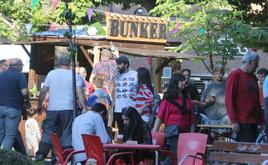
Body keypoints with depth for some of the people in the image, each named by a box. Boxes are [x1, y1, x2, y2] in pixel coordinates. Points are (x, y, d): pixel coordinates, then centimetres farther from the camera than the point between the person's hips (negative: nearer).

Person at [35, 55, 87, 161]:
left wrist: (39, 105, 16)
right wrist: (84, 108, -11)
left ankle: (40, 155, -1)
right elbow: (80, 92, -9)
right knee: (67, 134, 4)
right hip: (67, 109, -1)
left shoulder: (51, 74, 7)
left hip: (52, 109, 1)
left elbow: (43, 91, 6)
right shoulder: (74, 75, 2)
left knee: (48, 133, 7)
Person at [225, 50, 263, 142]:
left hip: (254, 122, 7)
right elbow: (229, 99, -9)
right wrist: (234, 121, -14)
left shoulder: (253, 77, 18)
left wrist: (261, 120, 15)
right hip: (242, 123, -7)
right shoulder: (235, 75, -4)